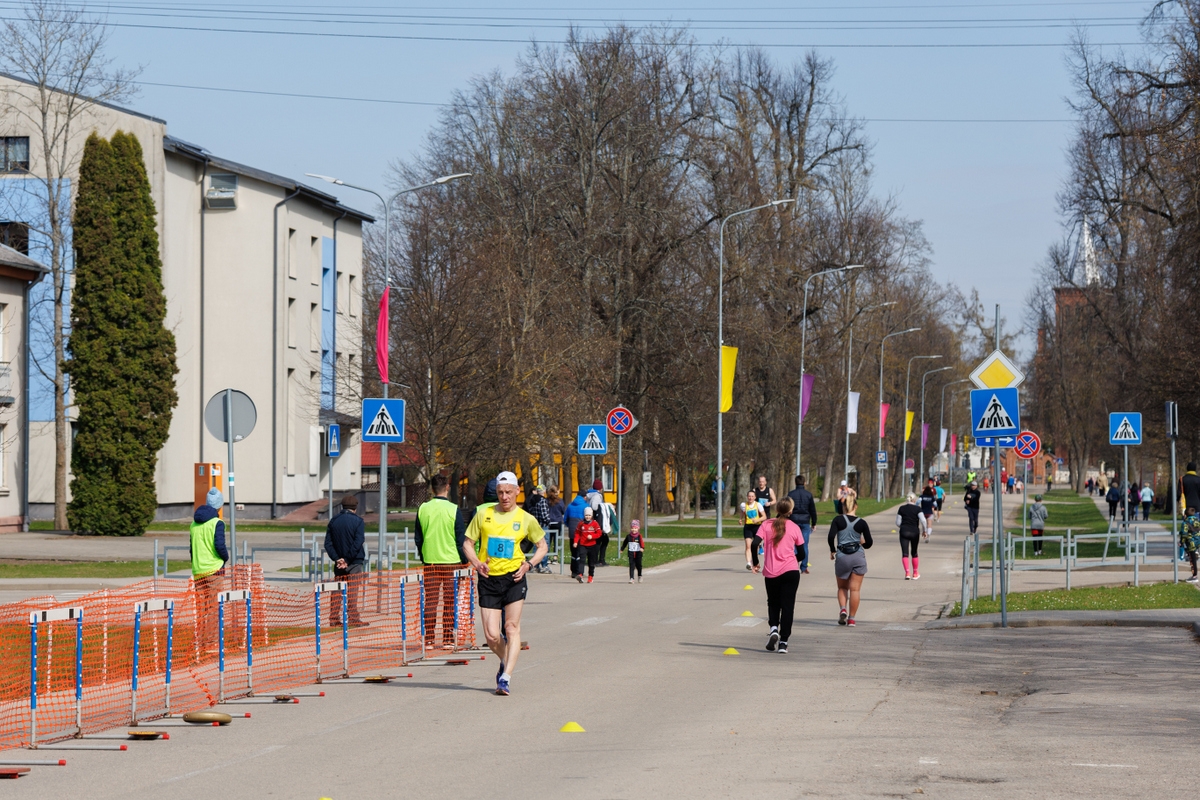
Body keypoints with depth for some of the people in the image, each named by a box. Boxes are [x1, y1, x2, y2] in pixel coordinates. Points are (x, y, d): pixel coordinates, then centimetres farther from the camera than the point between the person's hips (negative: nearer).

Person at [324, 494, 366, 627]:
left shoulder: (333, 521, 7)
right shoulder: (358, 521, -7)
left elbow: (328, 543, 2)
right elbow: (358, 543, -15)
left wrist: (337, 558, -6)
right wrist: (347, 560, -13)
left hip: (339, 562, 4)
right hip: (354, 562, -4)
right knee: (352, 591, -2)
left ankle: (334, 618, 8)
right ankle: (353, 618, -2)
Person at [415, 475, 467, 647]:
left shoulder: (423, 509, 2)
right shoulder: (454, 510, -8)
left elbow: (418, 538, 10)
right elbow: (461, 539, -6)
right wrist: (465, 561, 4)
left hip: (429, 561, 3)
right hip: (451, 562, -3)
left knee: (430, 601, 5)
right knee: (449, 602, 3)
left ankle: (428, 639, 4)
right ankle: (447, 639, 2)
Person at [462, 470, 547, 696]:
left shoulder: (526, 519, 3)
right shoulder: (484, 514, 5)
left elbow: (542, 546, 14)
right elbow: (467, 543, 10)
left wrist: (529, 564, -4)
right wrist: (477, 563, -9)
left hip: (514, 578, -1)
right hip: (489, 579, 1)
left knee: (512, 627, -11)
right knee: (491, 635, -2)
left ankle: (506, 677, -9)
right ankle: (506, 662, 28)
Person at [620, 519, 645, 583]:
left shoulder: (639, 536, -5)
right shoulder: (628, 536, 5)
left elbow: (642, 542, -20)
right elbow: (624, 543, 19)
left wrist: (642, 548, -38)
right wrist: (621, 549, 25)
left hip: (638, 553, -2)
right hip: (631, 553, 2)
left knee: (638, 565, 7)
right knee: (631, 565, -5)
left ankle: (639, 576, 31)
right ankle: (631, 578, -6)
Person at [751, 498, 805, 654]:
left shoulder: (766, 525, -1)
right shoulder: (794, 528, 0)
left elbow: (755, 544, -11)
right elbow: (801, 554, 6)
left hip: (771, 572, 1)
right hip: (790, 571, -1)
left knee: (773, 603, 20)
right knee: (788, 606, 3)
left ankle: (774, 628, -5)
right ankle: (783, 642, -3)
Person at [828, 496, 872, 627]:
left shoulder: (838, 520, -2)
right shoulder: (861, 522, 1)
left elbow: (831, 536, -13)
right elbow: (868, 543, 2)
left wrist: (832, 551, 3)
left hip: (842, 556, 0)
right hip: (858, 557, 0)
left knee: (842, 587, 18)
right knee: (855, 589, 4)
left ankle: (843, 609, -5)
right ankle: (851, 618, 3)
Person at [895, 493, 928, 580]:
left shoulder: (902, 508, 2)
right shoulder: (917, 509, -4)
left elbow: (898, 523, 2)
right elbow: (923, 520, -14)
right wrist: (924, 530, 1)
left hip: (904, 531, 0)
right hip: (915, 532, 0)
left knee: (905, 553, -3)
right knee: (914, 553, 16)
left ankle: (907, 572, -17)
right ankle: (915, 573, 24)